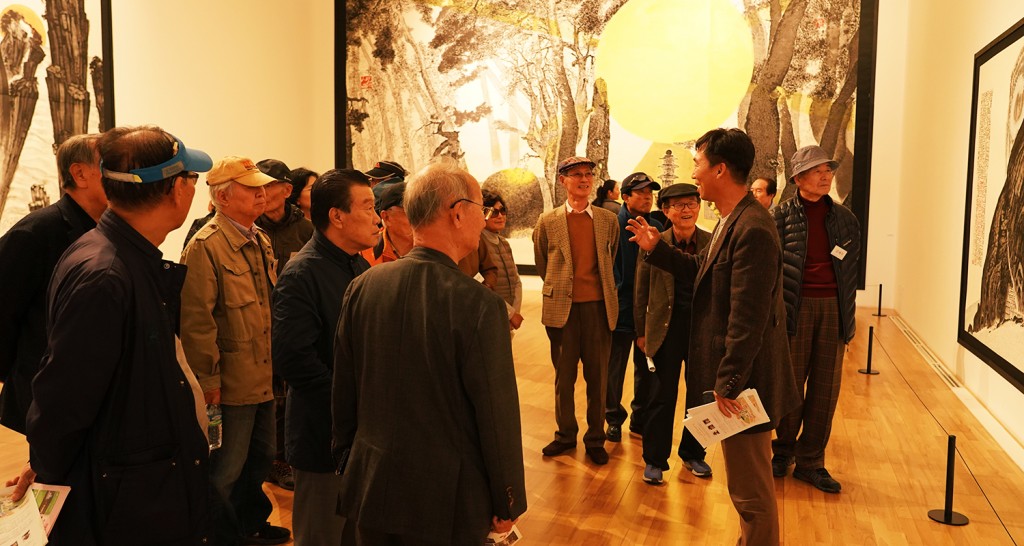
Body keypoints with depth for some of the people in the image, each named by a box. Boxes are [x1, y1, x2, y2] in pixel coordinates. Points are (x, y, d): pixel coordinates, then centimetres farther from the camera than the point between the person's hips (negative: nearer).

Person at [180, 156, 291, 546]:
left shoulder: (261, 240, 9)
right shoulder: (205, 246, -16)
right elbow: (196, 321, -19)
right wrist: (208, 379, -17)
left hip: (265, 378, 8)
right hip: (231, 382, -8)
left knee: (261, 457, 22)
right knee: (226, 470, 8)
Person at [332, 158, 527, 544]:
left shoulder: (362, 287, -6)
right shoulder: (479, 304, -22)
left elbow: (343, 390, 3)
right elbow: (498, 415, -17)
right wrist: (509, 502, -3)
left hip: (370, 488, 5)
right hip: (447, 499, -4)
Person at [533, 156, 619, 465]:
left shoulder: (608, 220, 5)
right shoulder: (548, 222, 1)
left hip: (598, 307, 1)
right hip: (563, 309, 0)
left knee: (598, 377, 8)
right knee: (564, 376, 10)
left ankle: (595, 439, 22)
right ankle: (565, 434, 26)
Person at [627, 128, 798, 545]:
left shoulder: (752, 230, -24)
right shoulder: (731, 221, 9)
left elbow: (747, 320, -25)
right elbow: (701, 270, 19)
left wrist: (728, 382, -20)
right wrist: (656, 248, 12)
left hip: (744, 378, -10)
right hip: (732, 373, 10)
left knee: (750, 488, 5)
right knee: (748, 481, 24)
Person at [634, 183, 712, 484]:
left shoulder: (712, 243, -3)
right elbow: (641, 292, 2)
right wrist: (641, 331, 2)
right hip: (667, 327, -1)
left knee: (700, 394, 12)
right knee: (663, 395, 6)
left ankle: (693, 453, 33)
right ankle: (655, 459, 21)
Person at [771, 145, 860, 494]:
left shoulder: (844, 219, 10)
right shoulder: (782, 216, -2)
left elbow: (851, 270, 13)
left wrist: (848, 319, 9)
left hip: (833, 308, 4)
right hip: (797, 307, -3)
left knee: (825, 388, 6)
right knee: (790, 386, 5)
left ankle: (811, 462, 18)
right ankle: (782, 451, 23)